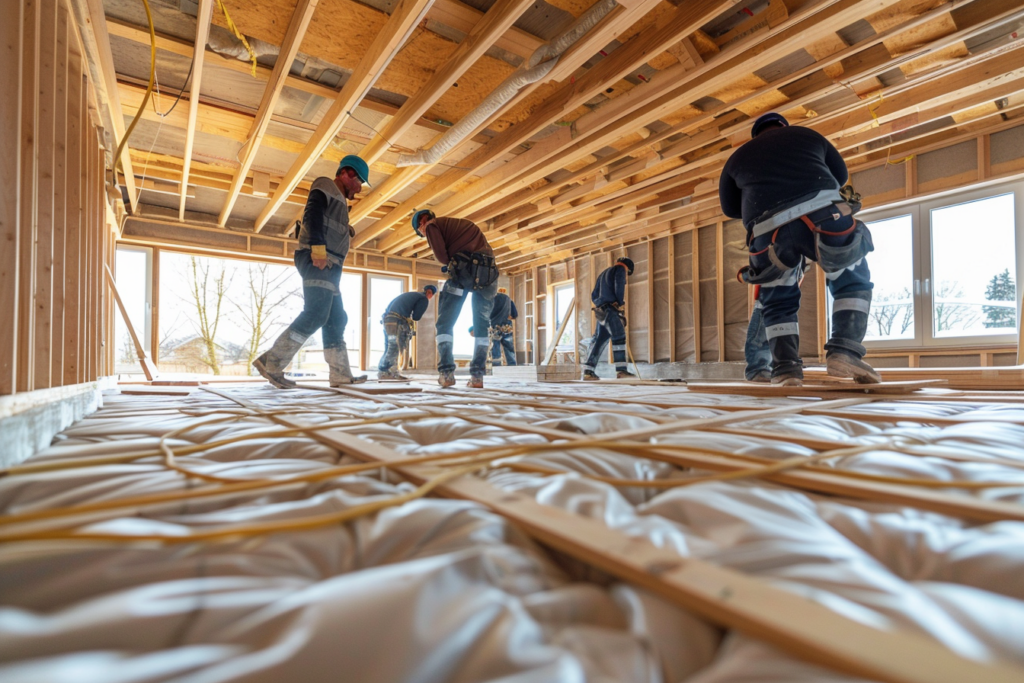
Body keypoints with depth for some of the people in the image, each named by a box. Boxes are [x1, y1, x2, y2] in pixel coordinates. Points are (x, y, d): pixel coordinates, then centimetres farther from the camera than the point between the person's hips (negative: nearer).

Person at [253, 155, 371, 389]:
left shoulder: (339, 199, 32)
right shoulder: (325, 186, 3)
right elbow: (312, 213, -15)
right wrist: (317, 247, -25)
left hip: (327, 266, 11)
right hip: (317, 260, -11)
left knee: (336, 320, 5)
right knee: (315, 313, -22)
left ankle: (340, 374, 5)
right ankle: (272, 363, -20)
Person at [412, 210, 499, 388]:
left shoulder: (432, 225, 14)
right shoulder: (463, 223, 36)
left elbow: (441, 255, 0)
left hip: (465, 268, -6)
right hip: (489, 269, 6)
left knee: (445, 322, 4)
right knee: (481, 324, 10)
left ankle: (446, 372, -5)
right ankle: (477, 375, 3)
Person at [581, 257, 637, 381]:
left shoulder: (603, 274, 31)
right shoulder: (620, 269, 7)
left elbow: (594, 296, 25)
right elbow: (619, 287, -11)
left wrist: (600, 305, 14)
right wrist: (621, 304, -2)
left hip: (601, 311, 8)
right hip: (611, 310, -8)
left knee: (600, 340, 6)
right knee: (619, 338, -12)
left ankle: (588, 371, 3)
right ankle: (621, 370, -21)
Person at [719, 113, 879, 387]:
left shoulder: (738, 157, 29)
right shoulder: (806, 134, 29)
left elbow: (729, 208, 35)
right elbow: (841, 174, 39)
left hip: (769, 231, 1)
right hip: (823, 215, 0)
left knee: (778, 303, 21)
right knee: (853, 282, 21)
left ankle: (786, 369, 7)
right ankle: (845, 351, 4)